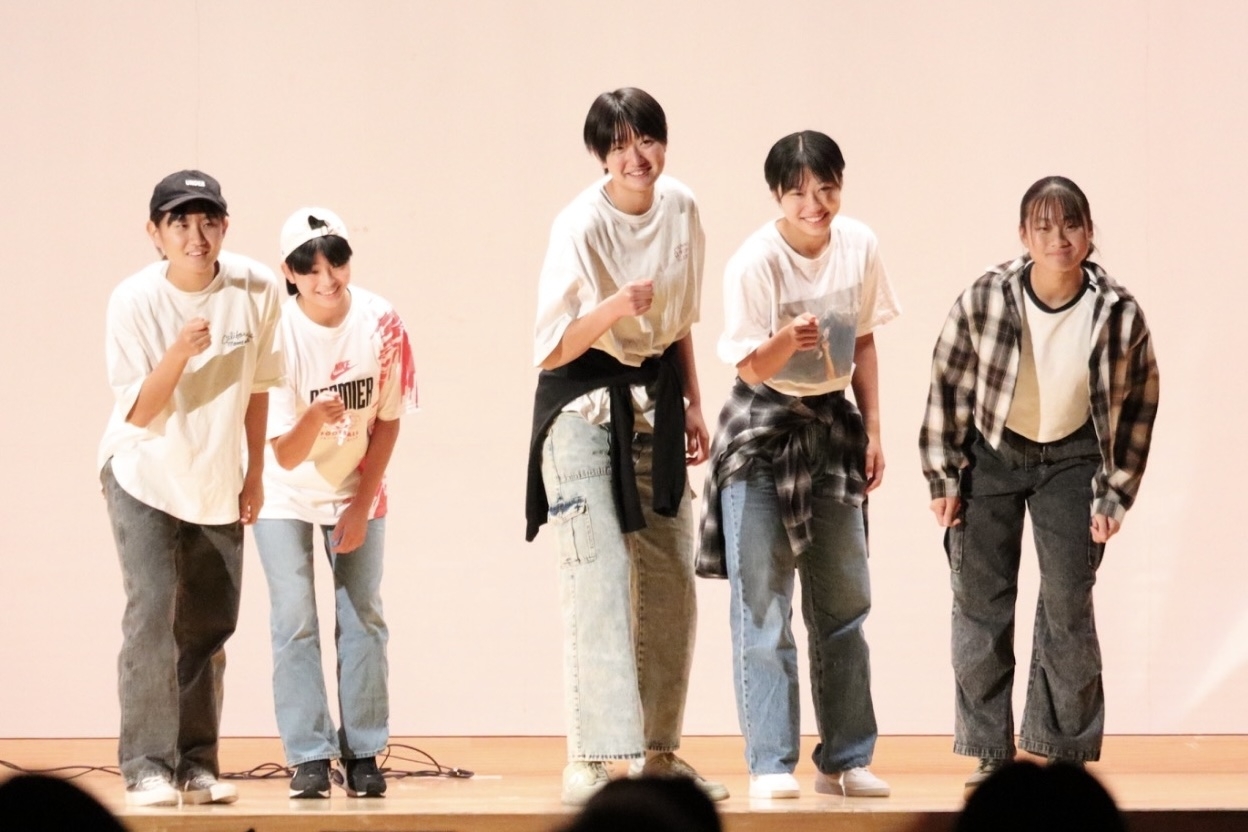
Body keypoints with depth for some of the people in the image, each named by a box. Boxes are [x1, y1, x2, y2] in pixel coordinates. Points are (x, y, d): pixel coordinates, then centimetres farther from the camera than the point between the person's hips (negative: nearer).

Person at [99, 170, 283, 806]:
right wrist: (179, 355, -36)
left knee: (211, 624, 8)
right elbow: (137, 413, -20)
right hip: (144, 478, -4)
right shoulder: (134, 301, -21)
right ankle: (147, 767, -11)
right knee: (152, 611, -16)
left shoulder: (255, 289, -13)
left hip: (218, 485, 4)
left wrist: (256, 472, 7)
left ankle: (195, 763, 19)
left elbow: (258, 384, 2)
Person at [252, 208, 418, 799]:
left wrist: (361, 505, -8)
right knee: (295, 621, -6)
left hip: (355, 489, 2)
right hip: (285, 493, -2)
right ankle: (309, 756, -1)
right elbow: (285, 455, -25)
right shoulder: (277, 334, -26)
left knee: (362, 617, 2)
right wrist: (315, 420, -47)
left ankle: (363, 753, 8)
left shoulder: (380, 323, -18)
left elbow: (388, 420, -5)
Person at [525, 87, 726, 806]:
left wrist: (693, 405, 11)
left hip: (656, 402, 6)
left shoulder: (682, 209, -1)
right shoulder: (580, 227, -19)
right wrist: (615, 307, -34)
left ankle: (660, 752, 19)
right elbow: (551, 349, -19)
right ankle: (589, 761, -13)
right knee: (597, 578, -14)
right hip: (586, 405, -6)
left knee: (670, 580, 8)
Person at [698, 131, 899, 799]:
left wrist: (872, 430, 7)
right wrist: (787, 340, -37)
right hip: (762, 430, -5)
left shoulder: (859, 247, -3)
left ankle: (845, 759, 17)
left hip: (832, 424, 5)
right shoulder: (754, 263, -18)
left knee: (843, 599, 9)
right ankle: (770, 763, -4)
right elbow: (753, 368, -16)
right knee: (762, 601, -7)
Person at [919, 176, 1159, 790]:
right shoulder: (984, 301, -20)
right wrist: (943, 477, -2)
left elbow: (1136, 407, -4)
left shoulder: (1119, 314, -18)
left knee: (1068, 606, -4)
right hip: (991, 456, 0)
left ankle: (1066, 753, 8)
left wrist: (1113, 495, -3)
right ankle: (991, 755, 10)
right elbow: (948, 387, -6)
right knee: (980, 602, 1)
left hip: (1071, 461, 0)